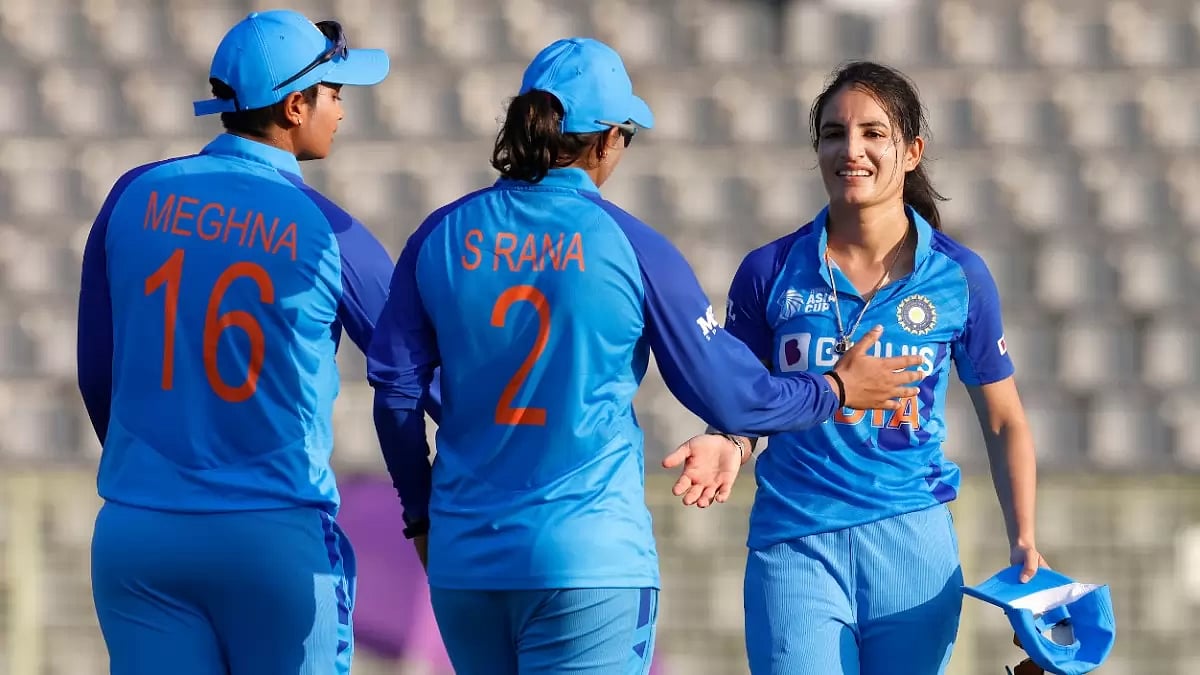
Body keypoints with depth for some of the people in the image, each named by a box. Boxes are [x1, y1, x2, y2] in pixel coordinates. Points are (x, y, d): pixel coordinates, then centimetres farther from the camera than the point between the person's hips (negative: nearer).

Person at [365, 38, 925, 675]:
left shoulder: (442, 237, 3)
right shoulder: (632, 249, -6)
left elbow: (396, 389, 6)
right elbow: (729, 397, -1)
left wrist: (422, 515, 20)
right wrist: (838, 390, 16)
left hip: (464, 557, 4)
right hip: (589, 557, -4)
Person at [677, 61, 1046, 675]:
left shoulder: (960, 277, 3)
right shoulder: (771, 273, 2)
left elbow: (1004, 423, 11)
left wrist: (1024, 542, 0)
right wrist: (721, 444, -14)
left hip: (912, 547, 1)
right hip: (794, 548, -1)